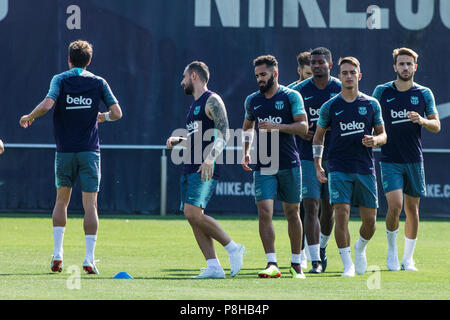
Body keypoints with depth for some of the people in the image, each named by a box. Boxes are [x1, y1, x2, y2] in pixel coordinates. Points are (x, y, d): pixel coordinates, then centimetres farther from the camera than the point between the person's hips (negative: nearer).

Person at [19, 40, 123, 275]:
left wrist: (29, 117, -1)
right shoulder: (98, 83, 2)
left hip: (65, 150, 0)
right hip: (89, 150, 0)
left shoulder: (60, 80, -1)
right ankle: (89, 259, -9)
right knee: (90, 205, -1)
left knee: (61, 200, 15)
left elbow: (47, 104, -18)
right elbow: (117, 113, -2)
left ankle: (57, 254, 7)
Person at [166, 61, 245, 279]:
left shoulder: (212, 101, -7)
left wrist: (210, 158, -28)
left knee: (193, 212, -21)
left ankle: (233, 248, -9)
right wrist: (178, 141, 14)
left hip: (205, 169, -10)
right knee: (192, 216, 2)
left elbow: (223, 133, -16)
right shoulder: (195, 104, 22)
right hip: (190, 168, 10)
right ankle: (214, 267, 1)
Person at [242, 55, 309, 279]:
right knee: (264, 211, -12)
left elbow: (303, 126, -9)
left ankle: (296, 263, 18)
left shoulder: (291, 96, -1)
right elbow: (247, 127, 26)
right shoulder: (252, 100, 11)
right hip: (263, 166, 2)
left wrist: (276, 126, -20)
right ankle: (272, 264, -15)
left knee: (292, 213, 6)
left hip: (289, 165, -2)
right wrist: (246, 152, 12)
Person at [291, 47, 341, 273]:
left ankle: (322, 246, 37)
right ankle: (315, 260, -11)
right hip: (308, 158, -1)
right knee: (311, 207, -10)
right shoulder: (299, 91, 3)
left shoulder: (341, 91, 2)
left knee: (329, 208, 11)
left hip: (334, 158, 1)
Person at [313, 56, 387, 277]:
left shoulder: (371, 104, 7)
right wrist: (318, 165, 4)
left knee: (370, 221, 2)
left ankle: (360, 248, 34)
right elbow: (318, 136, 13)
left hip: (365, 169, 2)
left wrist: (375, 140, -11)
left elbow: (382, 135, 13)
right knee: (341, 214, -15)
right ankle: (347, 265, -8)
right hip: (339, 169, -2)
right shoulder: (330, 106, 4)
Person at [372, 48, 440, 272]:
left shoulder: (424, 94, 4)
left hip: (414, 160, 2)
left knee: (412, 209, 5)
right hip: (390, 159, -2)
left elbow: (436, 126, 4)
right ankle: (391, 249, 6)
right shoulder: (382, 92, 2)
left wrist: (422, 120, -16)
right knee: (395, 206, -16)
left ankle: (408, 259, 17)